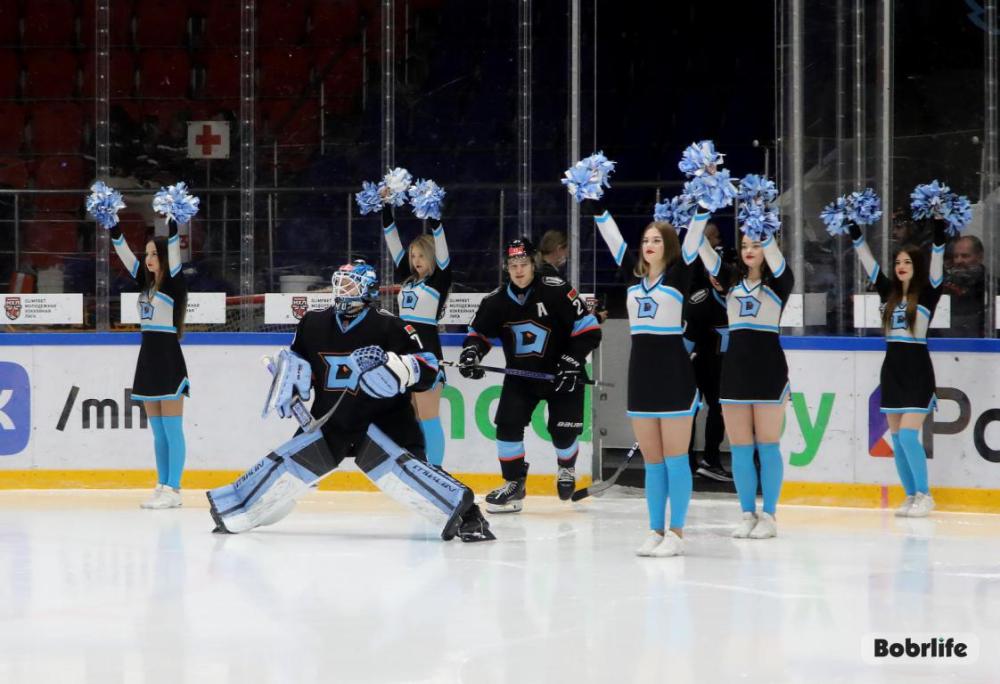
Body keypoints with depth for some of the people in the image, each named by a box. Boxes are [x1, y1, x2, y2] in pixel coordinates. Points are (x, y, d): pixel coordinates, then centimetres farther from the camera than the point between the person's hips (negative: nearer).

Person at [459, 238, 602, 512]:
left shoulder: (557, 291, -19)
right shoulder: (496, 300, -6)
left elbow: (588, 329, -16)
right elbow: (479, 331, 6)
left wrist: (572, 363, -21)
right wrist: (471, 352, -15)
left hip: (561, 374, -3)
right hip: (520, 375, 3)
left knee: (563, 431, -6)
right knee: (507, 425, -11)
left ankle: (566, 469, 28)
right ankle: (514, 483, 4)